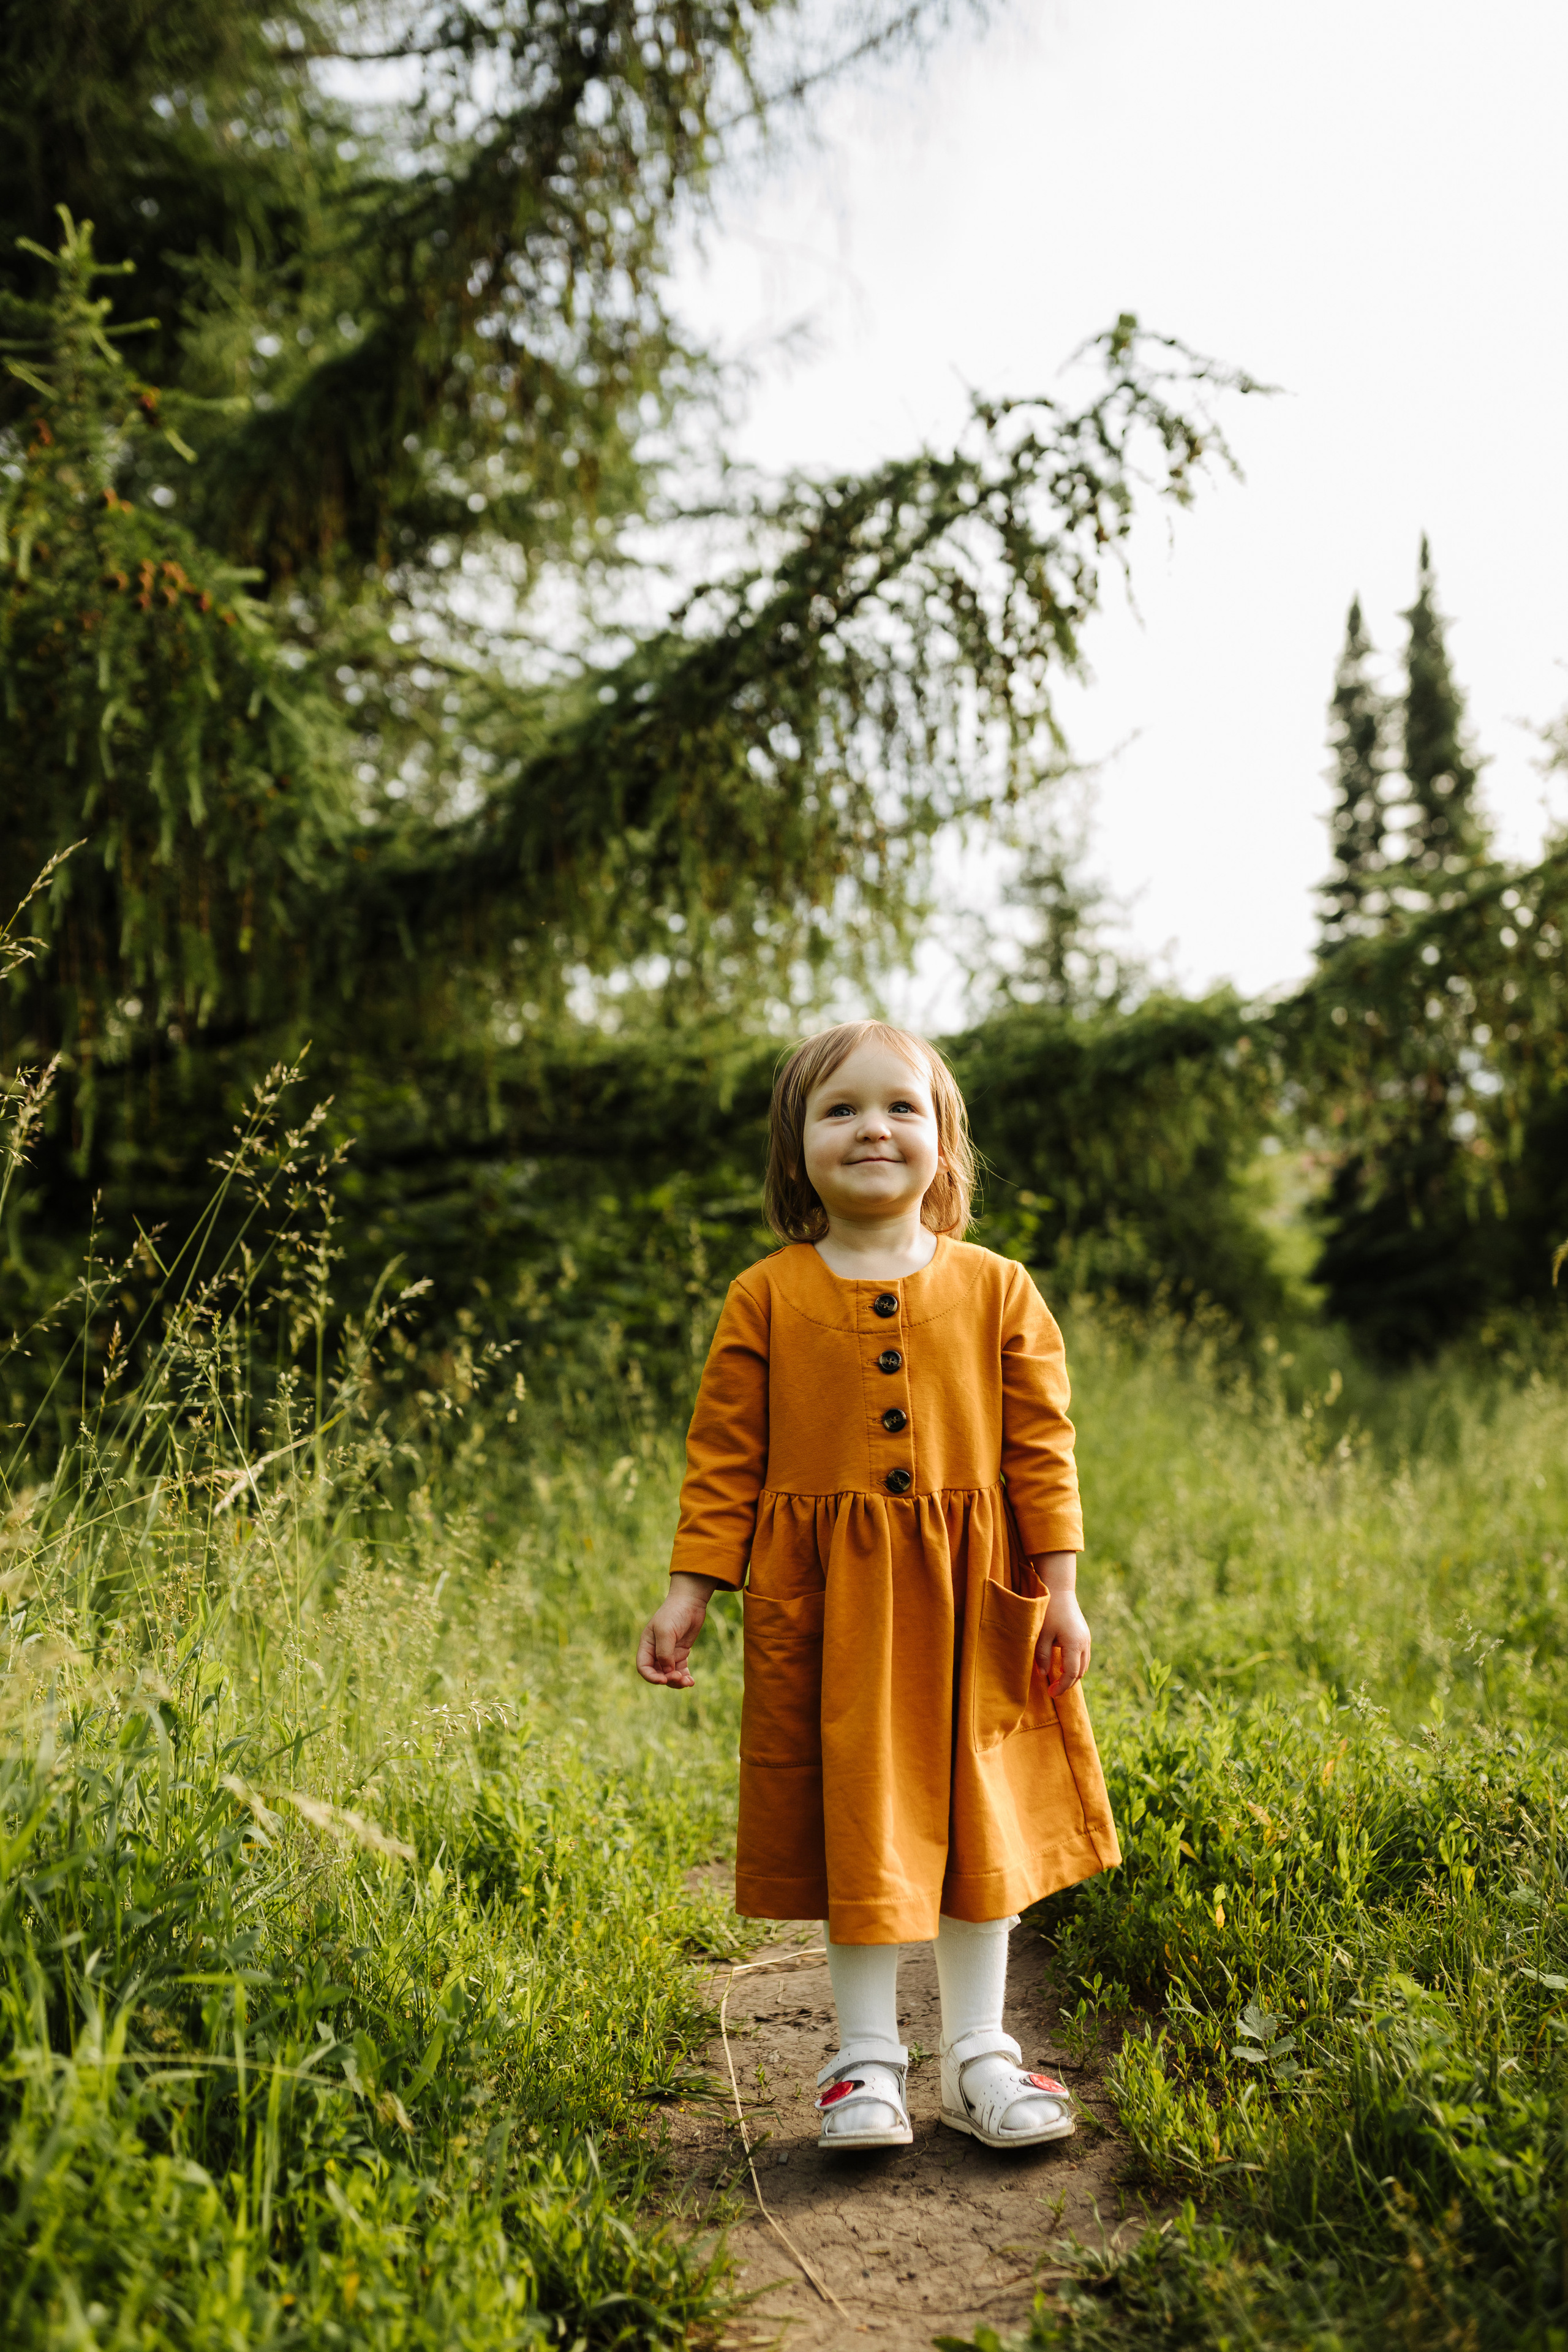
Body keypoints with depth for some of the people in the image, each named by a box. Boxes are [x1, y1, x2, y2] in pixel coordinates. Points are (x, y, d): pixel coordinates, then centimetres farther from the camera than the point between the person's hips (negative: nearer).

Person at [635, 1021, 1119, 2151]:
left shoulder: (997, 1290, 2)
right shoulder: (766, 1298, -1)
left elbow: (1041, 1447, 3)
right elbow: (726, 1456, 1)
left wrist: (1060, 1587, -1)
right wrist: (690, 1590, -3)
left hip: (969, 1597, 1)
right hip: (826, 1599, -1)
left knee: (978, 1819, 10)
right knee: (854, 1824, 6)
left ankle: (978, 2052, 26)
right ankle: (867, 2058, 22)